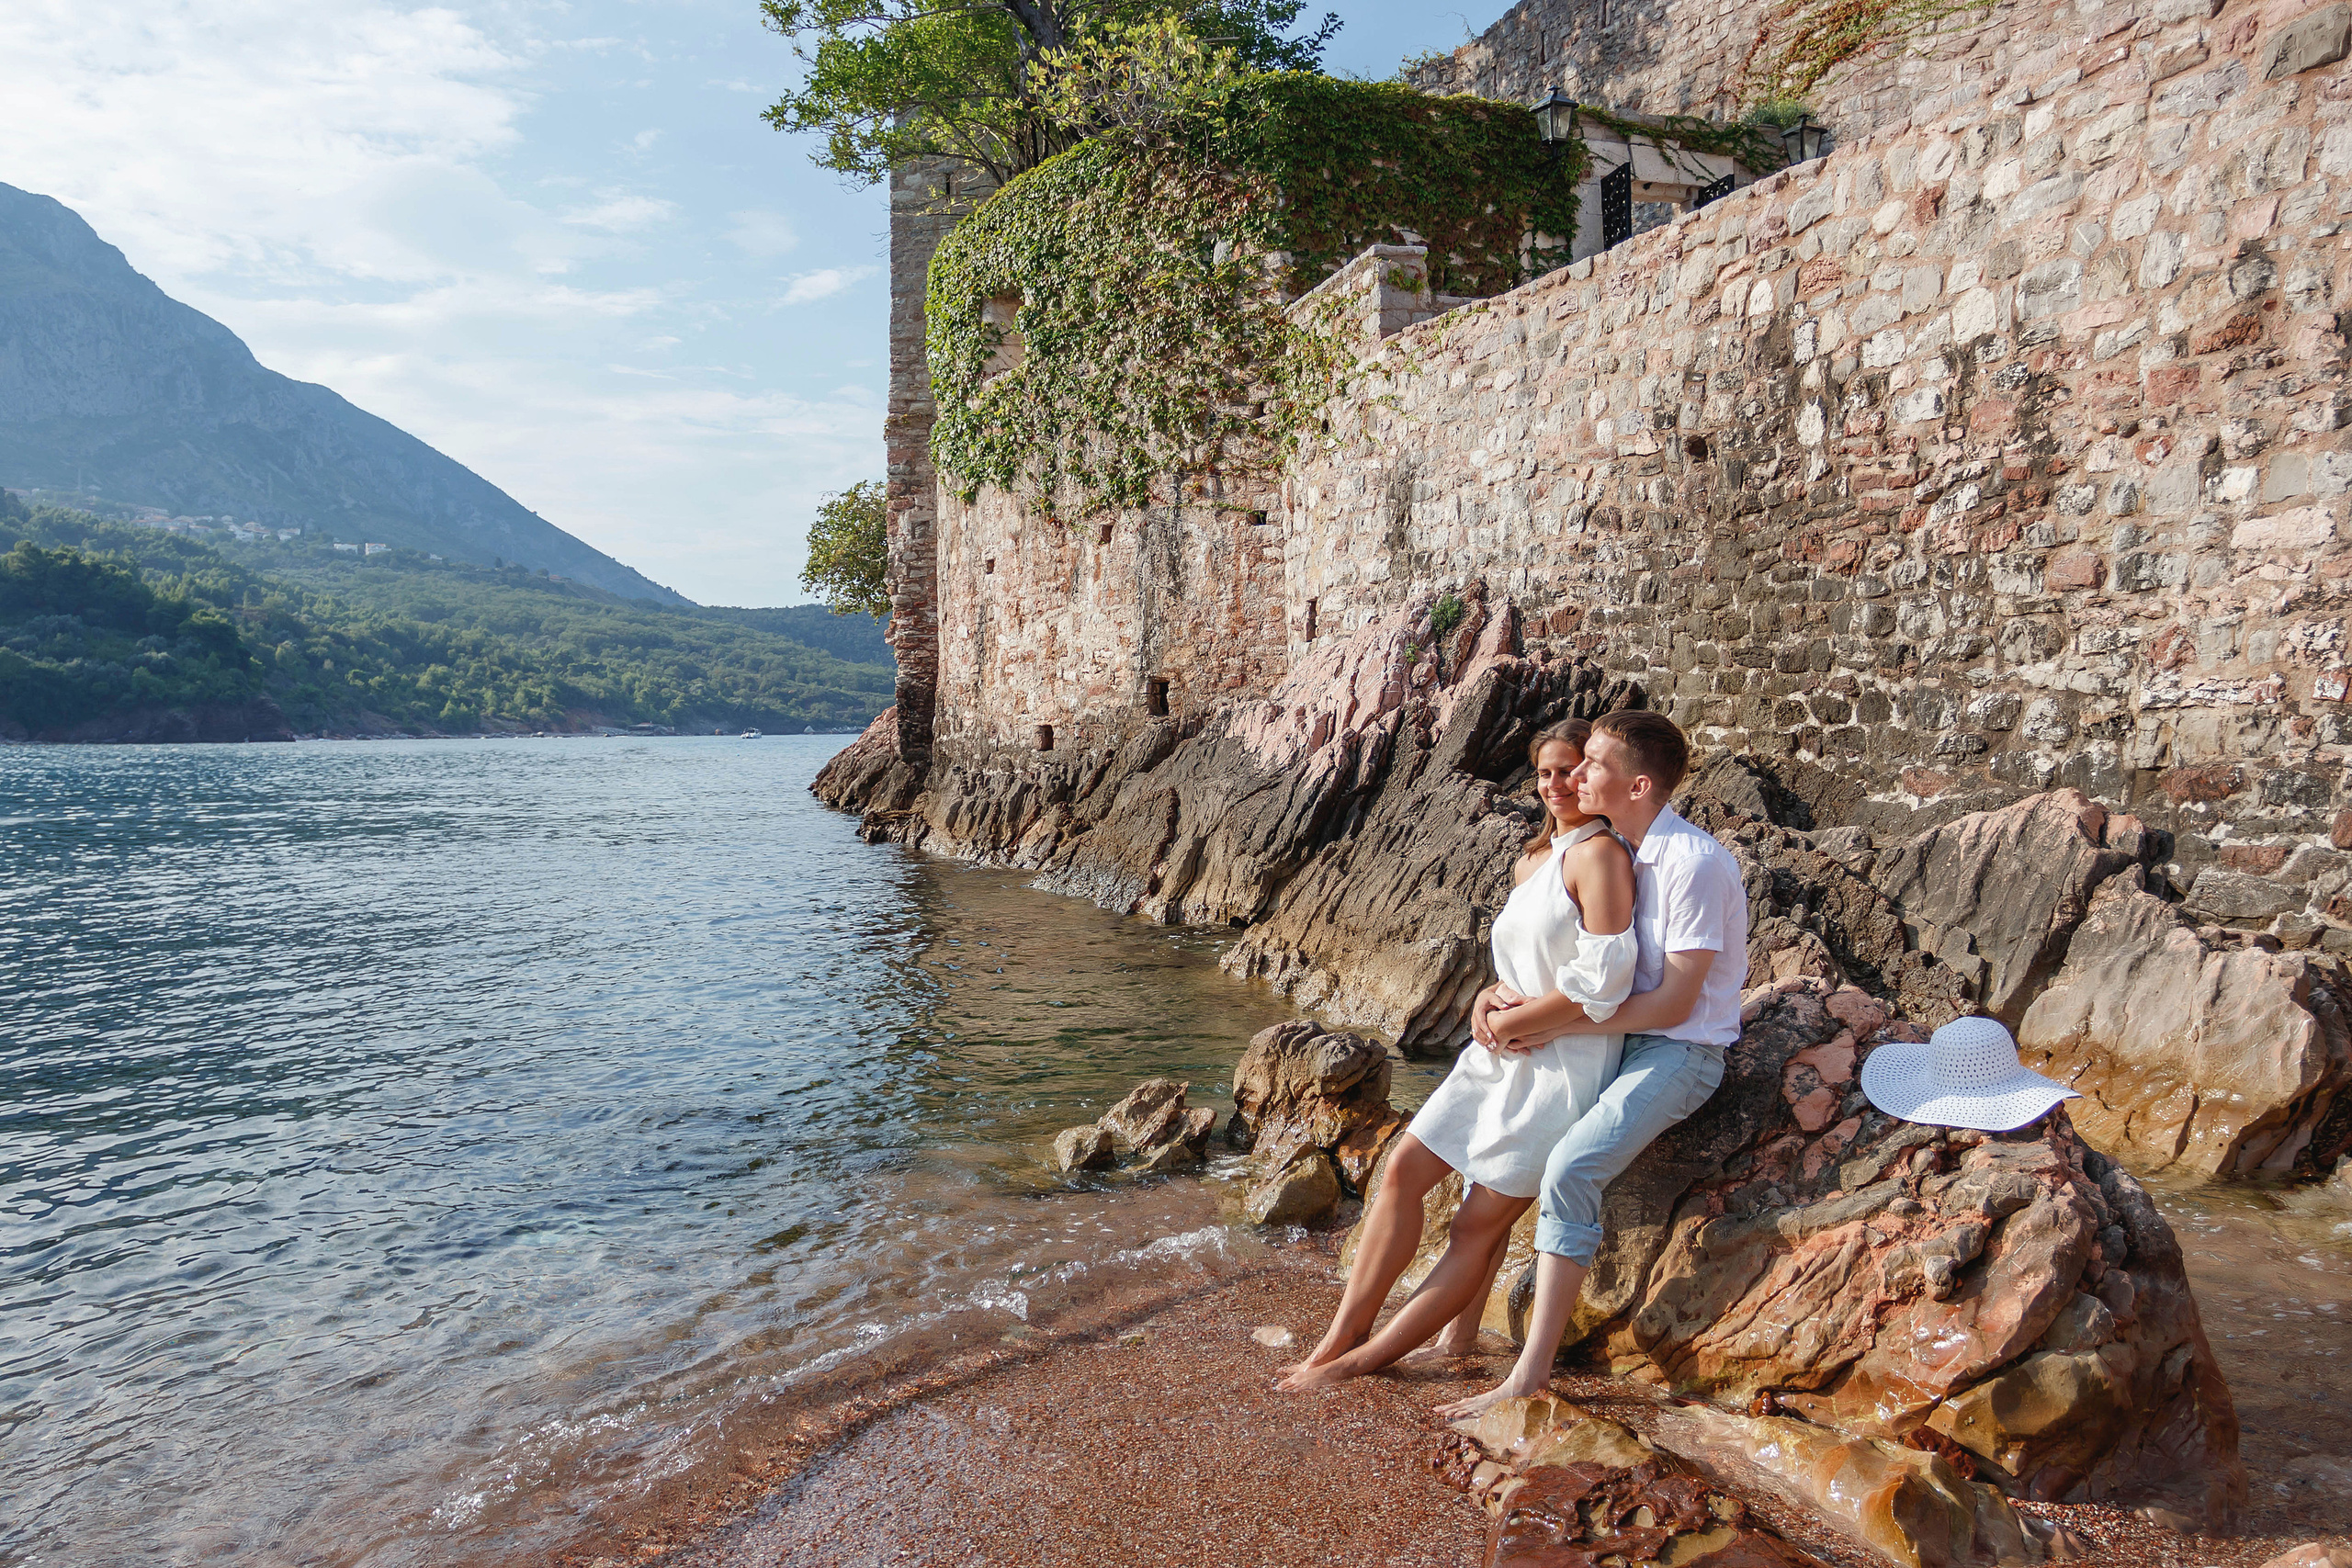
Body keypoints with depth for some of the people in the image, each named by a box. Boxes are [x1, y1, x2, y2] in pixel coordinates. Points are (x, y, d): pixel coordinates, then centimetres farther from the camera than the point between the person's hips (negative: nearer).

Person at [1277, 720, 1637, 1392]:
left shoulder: (1599, 855, -13)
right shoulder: (1531, 861, 16)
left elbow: (1602, 987, -20)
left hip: (1562, 1063, -9)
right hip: (1502, 1054, 9)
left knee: (1479, 1223, -2)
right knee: (1404, 1168, -1)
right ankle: (1339, 1340, 4)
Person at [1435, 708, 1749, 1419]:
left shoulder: (1694, 864, -20)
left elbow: (1673, 1003, -21)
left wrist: (1553, 1022, -22)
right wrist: (1495, 996, -4)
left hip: (1681, 1051, -9)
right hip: (1616, 1036, 9)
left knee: (1569, 1167, -29)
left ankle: (1531, 1373, -25)